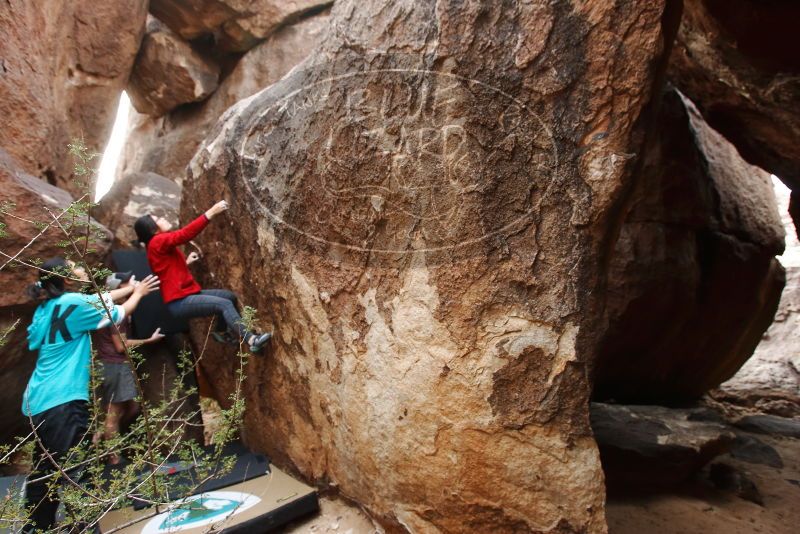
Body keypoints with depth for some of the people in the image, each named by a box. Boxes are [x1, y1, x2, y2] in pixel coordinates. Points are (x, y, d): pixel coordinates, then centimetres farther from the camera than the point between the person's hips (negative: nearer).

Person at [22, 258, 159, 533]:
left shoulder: (50, 304, 11)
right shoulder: (73, 302, -13)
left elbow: (101, 298, 22)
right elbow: (120, 313, 0)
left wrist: (131, 287, 30)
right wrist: (138, 293, 17)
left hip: (41, 399, 9)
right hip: (62, 400, -9)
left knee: (44, 472, 19)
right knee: (73, 473, -3)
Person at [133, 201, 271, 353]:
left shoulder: (162, 244, 19)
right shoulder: (158, 241, -12)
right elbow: (185, 234, -25)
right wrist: (211, 213, -27)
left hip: (186, 294, 10)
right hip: (179, 302, -10)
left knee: (230, 296, 9)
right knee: (225, 304, -24)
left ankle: (221, 332, 24)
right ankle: (252, 340, -34)